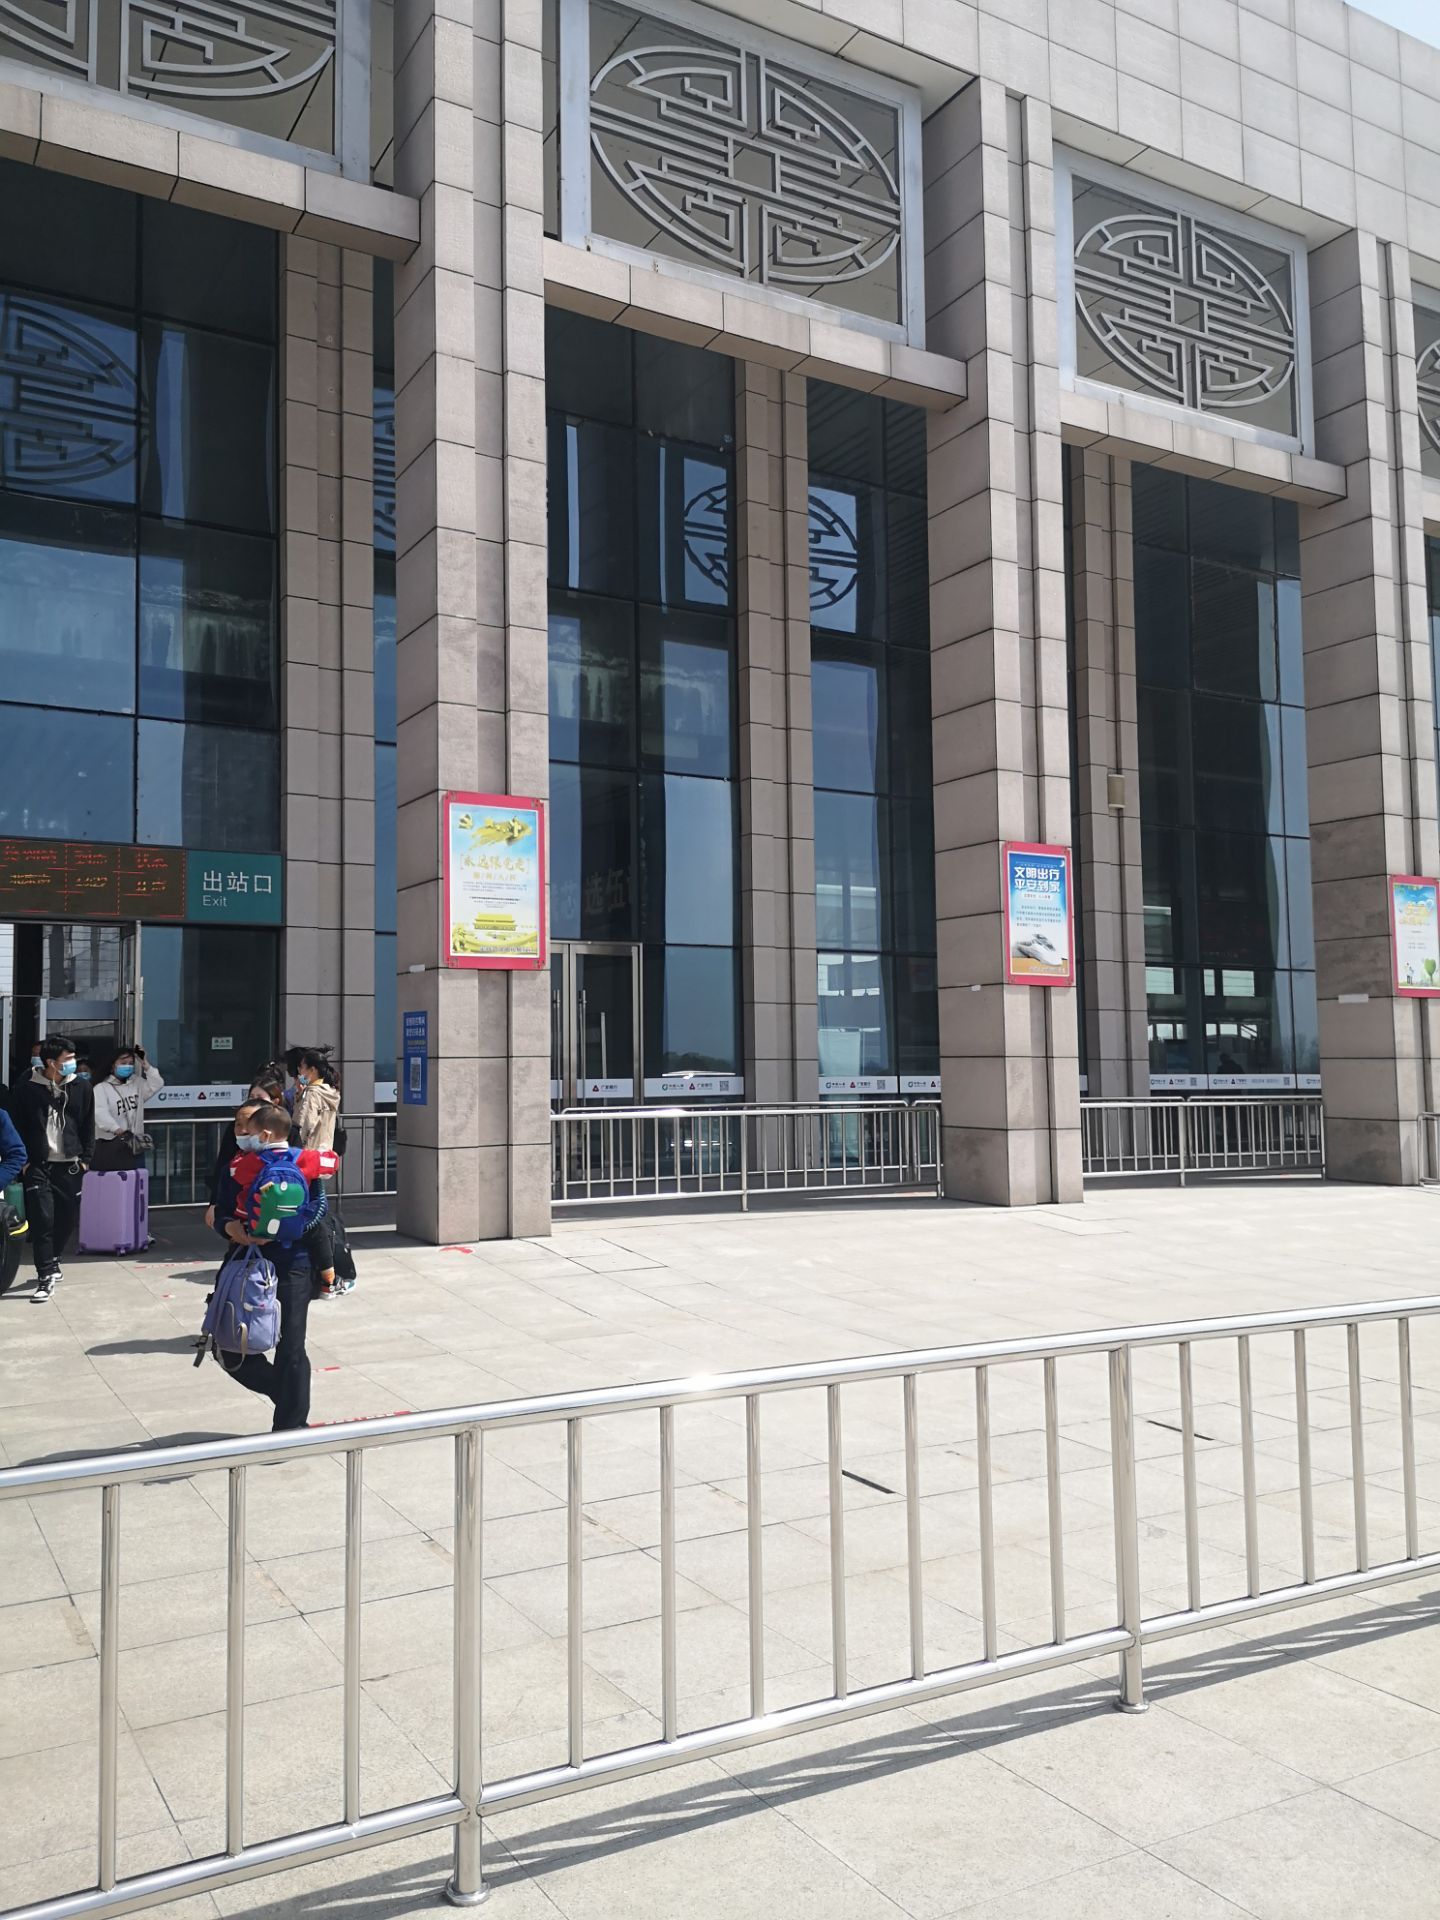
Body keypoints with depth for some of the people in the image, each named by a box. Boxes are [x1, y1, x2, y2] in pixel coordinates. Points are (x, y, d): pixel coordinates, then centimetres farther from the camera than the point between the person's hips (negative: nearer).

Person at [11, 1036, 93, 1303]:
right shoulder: (29, 1090, -3)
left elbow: (88, 1127, 9)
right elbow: (18, 1128, 1)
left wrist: (85, 1158, 3)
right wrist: (24, 1161, -5)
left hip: (70, 1166, 3)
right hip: (38, 1166, -3)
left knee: (66, 1219, 10)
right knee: (42, 1220, -10)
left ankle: (52, 1262, 33)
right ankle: (46, 1277, -7)